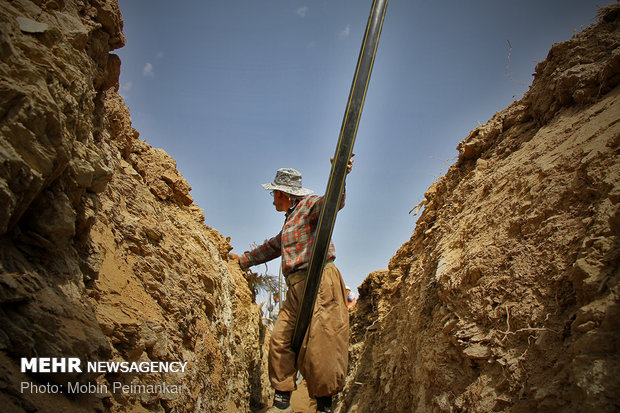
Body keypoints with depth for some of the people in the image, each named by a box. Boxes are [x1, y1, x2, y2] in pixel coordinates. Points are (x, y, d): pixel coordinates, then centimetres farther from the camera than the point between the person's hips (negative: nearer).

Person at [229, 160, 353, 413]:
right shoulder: (290, 221, 30)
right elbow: (272, 247, 43)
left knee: (318, 343, -11)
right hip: (296, 288, 9)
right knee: (280, 340, 2)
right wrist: (243, 260, 52)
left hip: (319, 281, -9)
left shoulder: (308, 205, 2)